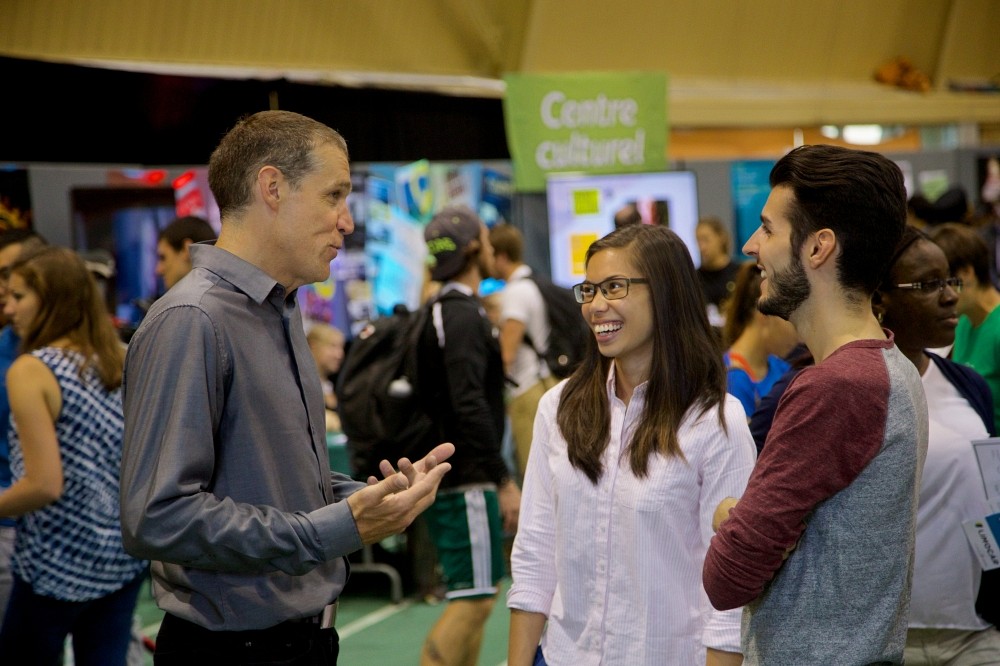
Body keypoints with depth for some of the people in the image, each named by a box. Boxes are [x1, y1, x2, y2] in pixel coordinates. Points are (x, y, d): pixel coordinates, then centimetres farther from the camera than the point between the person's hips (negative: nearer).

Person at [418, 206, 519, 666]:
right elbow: (469, 407, -24)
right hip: (466, 482, -10)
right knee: (473, 599, -10)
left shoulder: (443, 313, 16)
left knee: (471, 597, 16)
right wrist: (504, 481, -22)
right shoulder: (465, 317, -14)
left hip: (452, 477, 10)